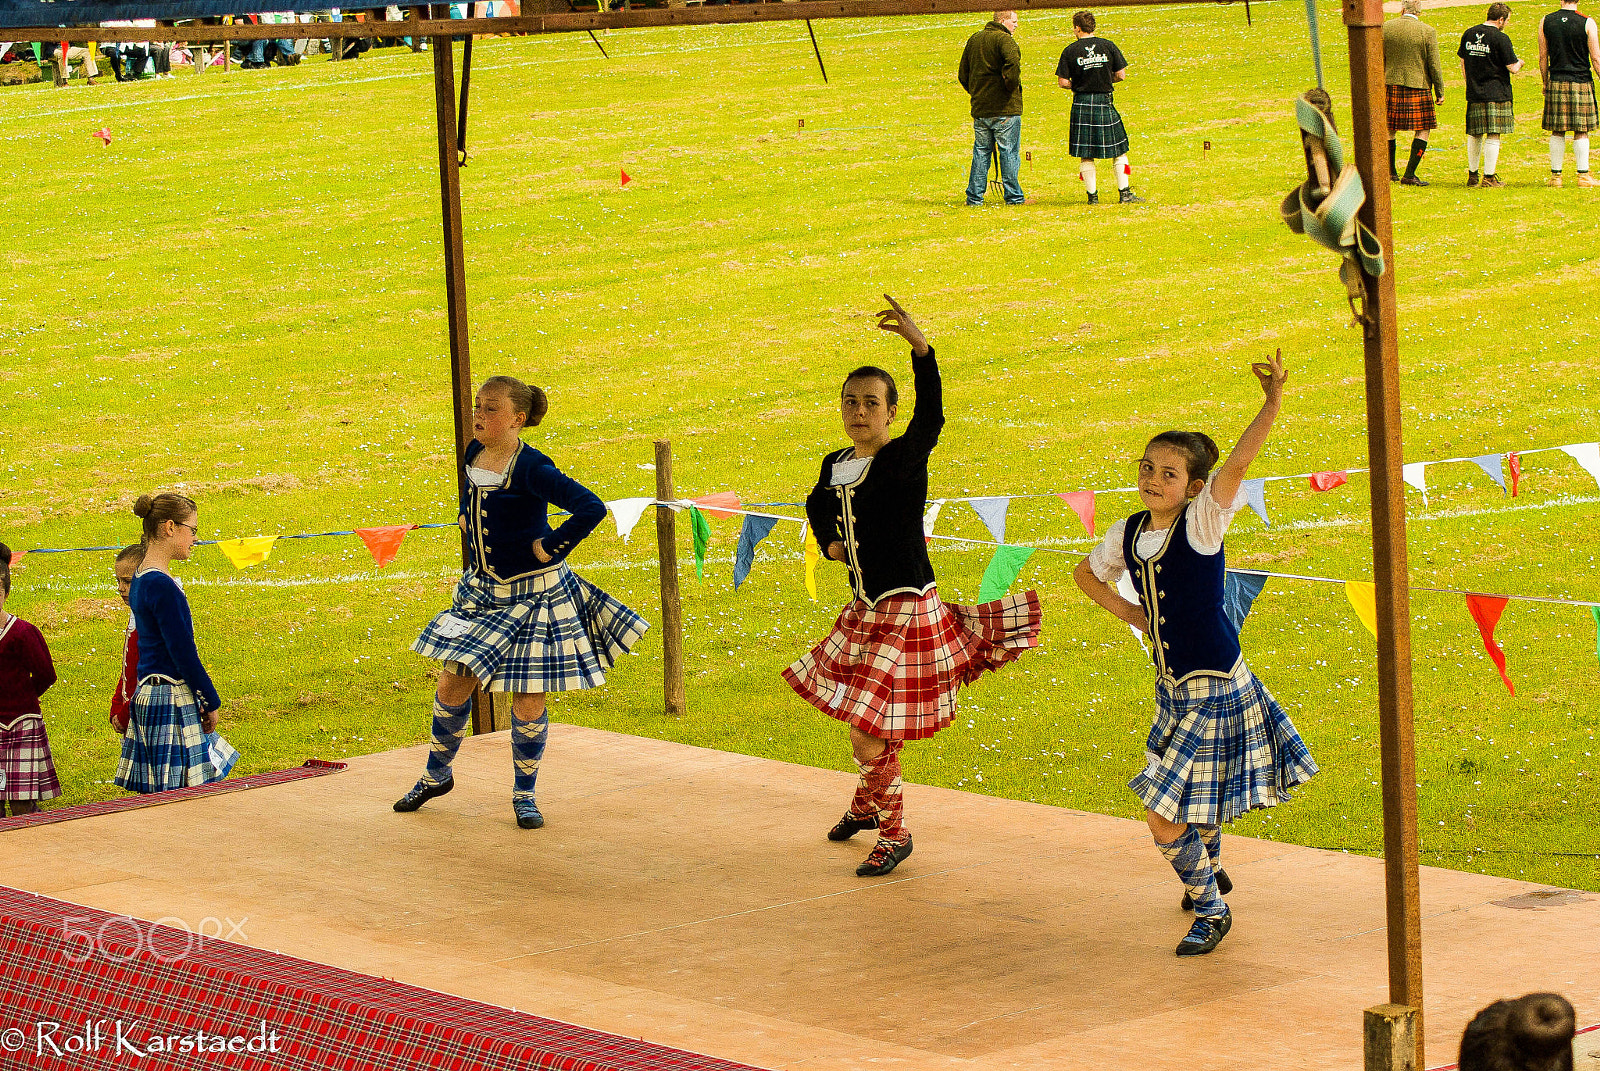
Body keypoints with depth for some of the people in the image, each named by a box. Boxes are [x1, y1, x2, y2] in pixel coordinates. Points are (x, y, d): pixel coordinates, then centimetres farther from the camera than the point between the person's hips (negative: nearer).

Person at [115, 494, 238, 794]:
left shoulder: (141, 580, 13)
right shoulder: (161, 586, -17)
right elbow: (183, 654, -16)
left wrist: (204, 699, 19)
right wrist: (212, 702, -7)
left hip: (148, 695, 10)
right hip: (170, 702, -10)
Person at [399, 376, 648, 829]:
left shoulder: (531, 469, -22)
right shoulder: (474, 453, 1)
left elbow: (591, 508, -32)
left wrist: (551, 548, -24)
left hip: (534, 595, -7)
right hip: (483, 590, 7)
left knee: (528, 703, 0)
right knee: (452, 685, 10)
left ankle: (524, 794, 18)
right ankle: (437, 774, 32)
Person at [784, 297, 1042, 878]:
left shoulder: (905, 459, -15)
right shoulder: (836, 466, 5)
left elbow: (931, 417, -36)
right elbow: (818, 505, 28)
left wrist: (919, 345, -48)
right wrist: (828, 544, 8)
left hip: (906, 608, -7)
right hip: (865, 610, 7)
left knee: (869, 732, -7)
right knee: (864, 727, 21)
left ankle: (893, 833, 12)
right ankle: (866, 805, 47)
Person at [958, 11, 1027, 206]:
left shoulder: (973, 40, 13)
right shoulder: (1004, 39, -10)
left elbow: (962, 75, 16)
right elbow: (1013, 62, -31)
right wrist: (1011, 85, -17)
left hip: (979, 109, 6)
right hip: (1005, 108, -6)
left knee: (981, 152, 12)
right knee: (1009, 152, 1)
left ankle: (974, 196, 12)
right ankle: (1013, 196, 4)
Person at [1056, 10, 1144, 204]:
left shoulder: (1070, 51, -3)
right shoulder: (1108, 47, 0)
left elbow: (1062, 82, -5)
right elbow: (1121, 75, 0)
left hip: (1081, 104, 0)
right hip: (1104, 102, 0)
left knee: (1086, 155, 6)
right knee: (1119, 150, 8)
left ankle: (1092, 195, 4)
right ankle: (1124, 193, 2)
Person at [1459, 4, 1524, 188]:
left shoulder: (1469, 34, 6)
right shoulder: (1501, 39, -13)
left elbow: (1463, 62, 16)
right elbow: (1512, 68, -11)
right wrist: (1519, 63, 12)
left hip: (1474, 94, 6)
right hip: (1496, 94, -6)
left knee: (1474, 135, 15)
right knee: (1493, 136, -2)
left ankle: (1472, 175, 22)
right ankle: (1489, 177, -3)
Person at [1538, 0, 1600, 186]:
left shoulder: (1545, 22, 2)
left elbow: (1542, 58, 6)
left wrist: (1545, 83, 17)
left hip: (1556, 82, 2)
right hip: (1581, 81, -2)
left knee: (1557, 132, 7)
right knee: (1581, 131, 3)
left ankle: (1555, 175, 7)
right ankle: (1583, 175, 1)